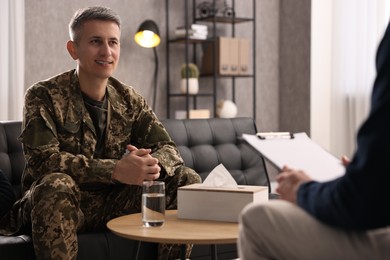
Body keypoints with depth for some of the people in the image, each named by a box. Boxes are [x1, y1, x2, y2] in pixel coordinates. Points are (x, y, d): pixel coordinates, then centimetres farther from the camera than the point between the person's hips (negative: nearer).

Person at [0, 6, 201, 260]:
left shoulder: (129, 99, 6)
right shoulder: (43, 96, -9)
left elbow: (168, 148, 1)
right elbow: (42, 159, -23)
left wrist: (153, 165, -25)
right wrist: (115, 170, -33)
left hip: (115, 203, 5)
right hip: (64, 203, -4)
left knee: (187, 179, -8)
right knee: (56, 184, -37)